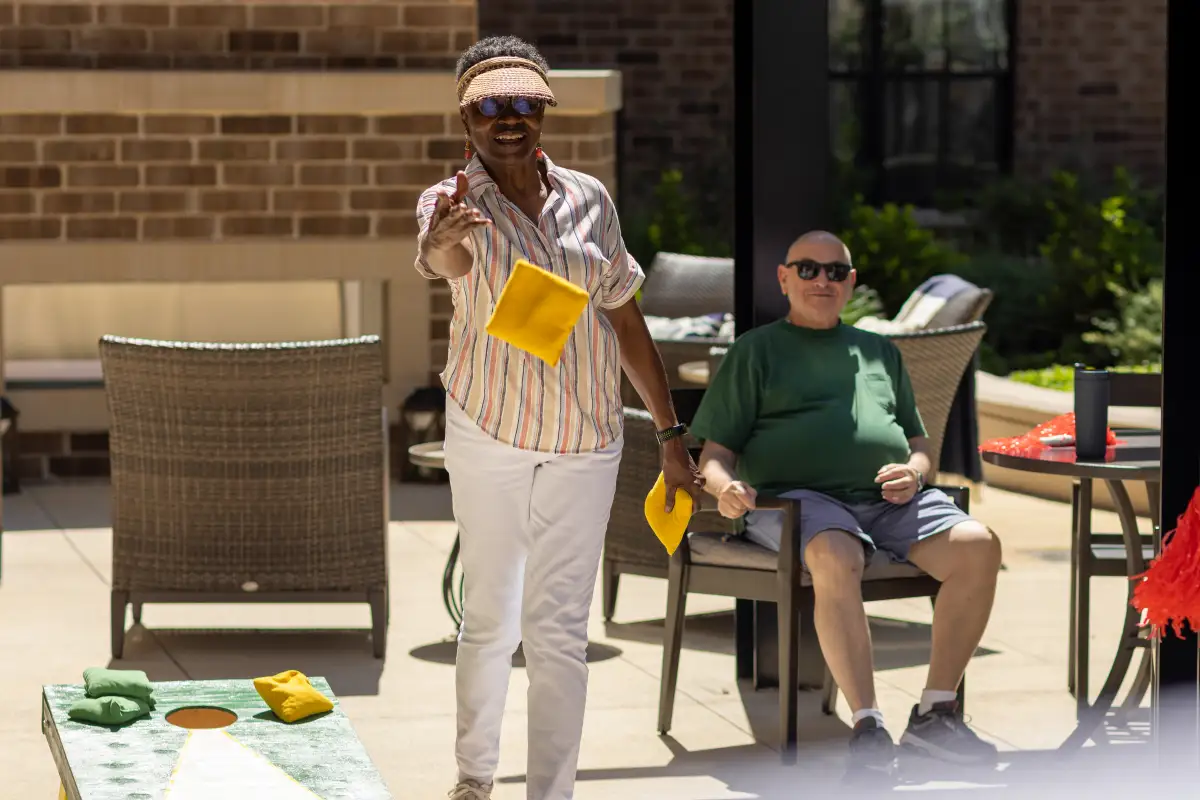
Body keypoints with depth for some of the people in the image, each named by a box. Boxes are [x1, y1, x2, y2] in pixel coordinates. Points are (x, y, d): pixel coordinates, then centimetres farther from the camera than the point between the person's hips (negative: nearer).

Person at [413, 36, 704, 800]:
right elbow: (445, 259, -33)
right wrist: (446, 241, -58)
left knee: (560, 630, -1)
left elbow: (627, 319, 10)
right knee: (490, 620, 8)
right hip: (489, 440, -1)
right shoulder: (453, 201, -7)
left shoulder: (589, 198, 3)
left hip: (585, 443, 1)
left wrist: (671, 432, 9)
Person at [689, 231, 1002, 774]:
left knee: (978, 547, -23)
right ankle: (867, 726, -37)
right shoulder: (756, 351, 17)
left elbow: (919, 443, 29)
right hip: (798, 495, -4)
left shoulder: (879, 351, 29)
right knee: (837, 558, -39)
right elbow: (715, 452, 10)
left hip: (889, 500, 4)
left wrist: (914, 472, 4)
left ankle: (935, 713, -17)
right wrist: (725, 487, -14)